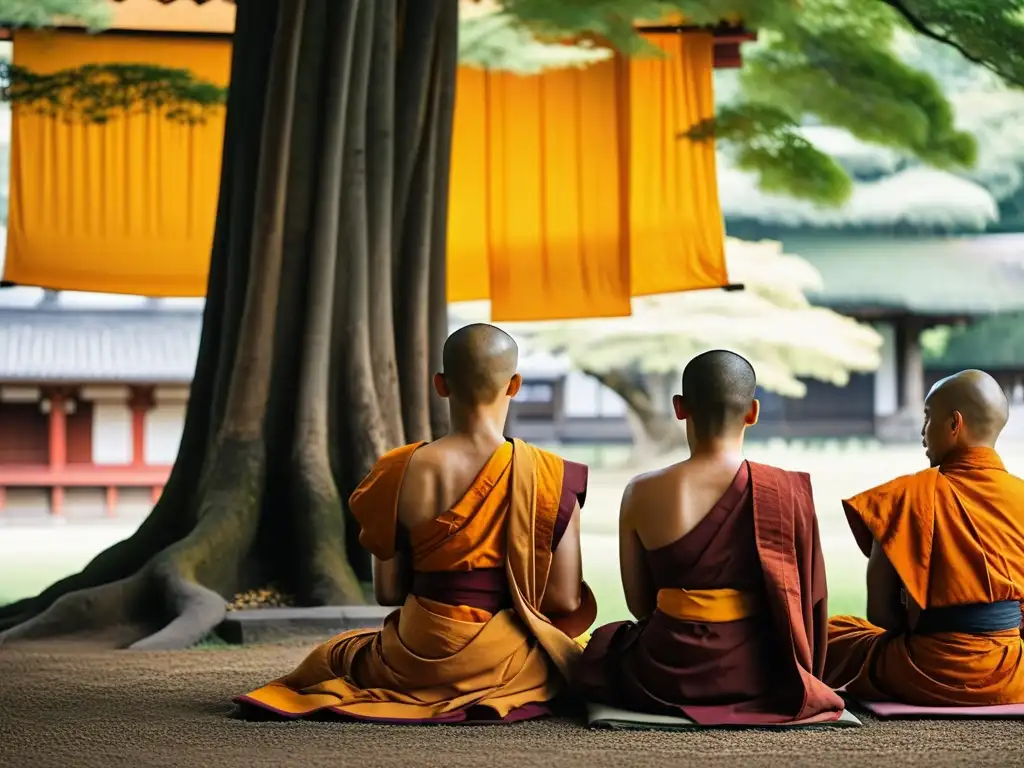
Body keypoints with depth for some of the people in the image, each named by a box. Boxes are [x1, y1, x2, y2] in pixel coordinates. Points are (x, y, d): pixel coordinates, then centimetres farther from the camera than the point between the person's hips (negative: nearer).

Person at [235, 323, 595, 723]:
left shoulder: (404, 473, -11)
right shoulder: (550, 479, -14)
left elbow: (387, 592, -5)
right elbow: (565, 601, -11)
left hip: (420, 659, 1)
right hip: (511, 666, 0)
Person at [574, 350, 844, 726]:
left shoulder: (642, 494, -8)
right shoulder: (788, 491, -10)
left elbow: (639, 605, 1)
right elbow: (810, 599, 0)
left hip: (668, 679, -2)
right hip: (760, 676, 2)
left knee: (603, 645, 33)